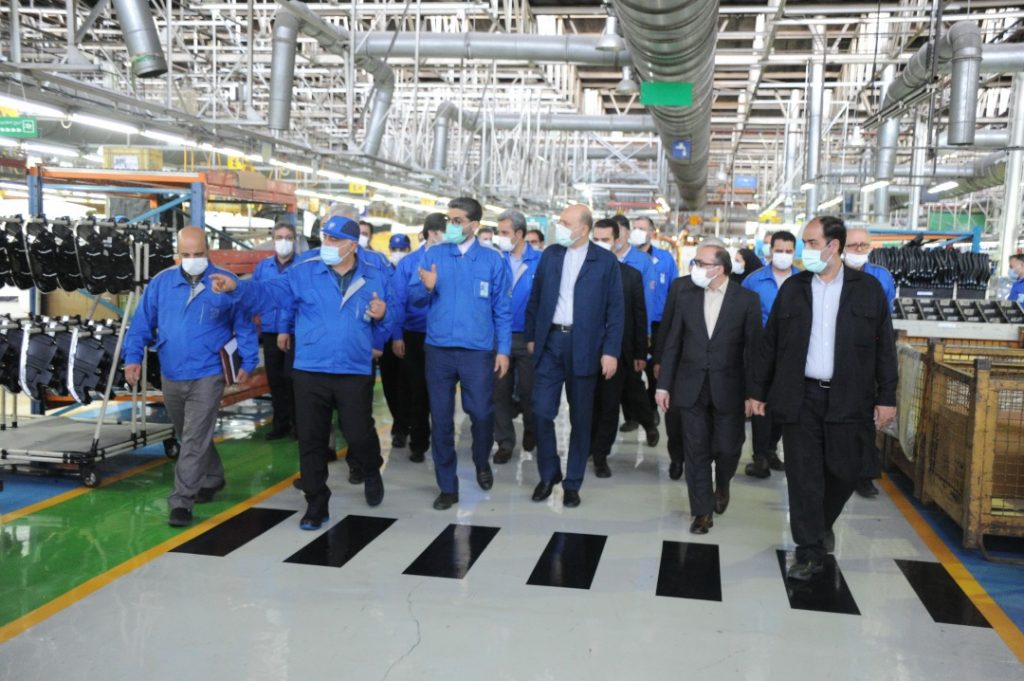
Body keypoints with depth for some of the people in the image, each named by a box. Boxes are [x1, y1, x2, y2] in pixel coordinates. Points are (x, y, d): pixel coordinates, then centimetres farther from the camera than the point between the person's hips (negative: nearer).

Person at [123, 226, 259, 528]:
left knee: (194, 441, -7)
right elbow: (142, 322, 7)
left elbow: (244, 326, 0)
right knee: (188, 437, 20)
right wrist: (133, 357, -2)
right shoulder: (160, 283, 3)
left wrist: (248, 362, -4)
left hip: (207, 376, -5)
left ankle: (182, 501, -2)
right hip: (171, 376, 5)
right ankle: (212, 478, 41)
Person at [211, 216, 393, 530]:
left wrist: (381, 317, -14)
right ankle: (316, 505, 20)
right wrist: (236, 287, -27)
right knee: (311, 439, 6)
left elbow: (387, 329, 9)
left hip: (355, 373, -1)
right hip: (310, 372, 1)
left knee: (358, 435, 1)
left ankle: (371, 473, 36)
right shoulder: (303, 273, 0)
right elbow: (270, 290, -11)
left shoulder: (376, 278, 3)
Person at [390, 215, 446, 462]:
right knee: (418, 391, 10)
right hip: (416, 336, 0)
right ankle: (418, 444, 23)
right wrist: (397, 336, -7)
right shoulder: (408, 263, -2)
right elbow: (398, 301, -3)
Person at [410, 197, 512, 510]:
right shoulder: (433, 255, 5)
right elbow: (415, 298, 3)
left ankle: (482, 462, 32)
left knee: (481, 413, 0)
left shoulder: (492, 259, 2)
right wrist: (427, 287, -19)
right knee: (441, 418, 5)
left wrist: (503, 349, -1)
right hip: (438, 349, 1)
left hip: (478, 350, -1)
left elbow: (502, 309, 4)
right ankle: (448, 486, 18)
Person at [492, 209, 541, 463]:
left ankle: (531, 432, 36)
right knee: (501, 390, 6)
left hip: (528, 337, -2)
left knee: (528, 389, 11)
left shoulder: (539, 261, -5)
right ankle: (505, 442, 17)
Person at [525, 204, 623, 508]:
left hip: (584, 347, -2)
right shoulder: (549, 255, 7)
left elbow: (614, 309, -4)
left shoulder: (605, 261, -3)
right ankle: (548, 474, 19)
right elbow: (535, 299, 12)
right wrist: (531, 337, 9)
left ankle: (572, 483, 18)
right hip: (550, 342, 2)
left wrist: (611, 351, -9)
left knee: (580, 418, 6)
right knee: (542, 412, 0)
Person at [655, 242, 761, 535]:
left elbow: (753, 348, -5)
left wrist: (752, 392, -8)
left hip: (728, 389, -2)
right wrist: (664, 384, 3)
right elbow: (672, 344, 6)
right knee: (696, 450, 4)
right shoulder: (686, 298, 3)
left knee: (727, 448, 7)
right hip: (692, 387, 2)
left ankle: (722, 486, 39)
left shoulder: (747, 300, -4)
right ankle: (702, 510, 17)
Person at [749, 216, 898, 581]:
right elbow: (770, 343, 6)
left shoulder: (868, 288, 1)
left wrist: (886, 397, -1)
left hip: (848, 398, 0)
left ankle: (823, 523, 36)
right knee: (804, 476, 1)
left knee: (845, 471, 7)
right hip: (800, 397, 1)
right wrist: (758, 391, 6)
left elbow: (884, 346, 2)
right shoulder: (792, 288, 4)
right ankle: (811, 551, 13)